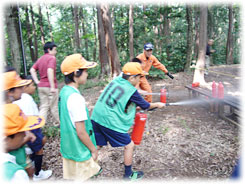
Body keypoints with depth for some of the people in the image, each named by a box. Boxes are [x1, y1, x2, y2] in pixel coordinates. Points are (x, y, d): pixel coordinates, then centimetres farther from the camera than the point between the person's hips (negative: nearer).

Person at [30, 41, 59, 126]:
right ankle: (58, 122, 27)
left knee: (44, 107, 12)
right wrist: (52, 87, -26)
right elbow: (50, 71, -25)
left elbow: (32, 70, 10)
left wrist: (37, 81, 8)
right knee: (54, 107, 9)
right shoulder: (52, 58, -11)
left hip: (41, 86, 7)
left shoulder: (40, 59, 13)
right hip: (50, 86, -7)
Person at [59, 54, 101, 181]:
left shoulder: (64, 91, -1)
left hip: (68, 146, 8)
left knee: (72, 175, 23)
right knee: (80, 178, 12)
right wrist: (93, 150, -10)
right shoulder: (75, 97, -28)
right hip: (79, 151, -8)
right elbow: (81, 132, -25)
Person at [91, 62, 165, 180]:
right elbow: (145, 106, 4)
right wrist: (157, 105, 21)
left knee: (97, 145, 22)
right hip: (110, 122, -7)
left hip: (96, 117, 7)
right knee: (129, 145, 12)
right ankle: (128, 175, 27)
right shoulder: (131, 91, -11)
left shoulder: (116, 80, 6)